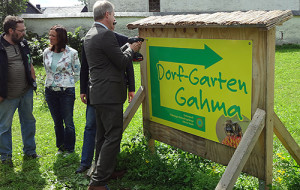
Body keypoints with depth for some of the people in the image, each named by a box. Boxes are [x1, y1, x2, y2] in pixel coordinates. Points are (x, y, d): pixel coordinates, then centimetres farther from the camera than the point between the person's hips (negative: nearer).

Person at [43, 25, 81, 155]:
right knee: (57, 122, 13)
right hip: (50, 91, 4)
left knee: (68, 122, 2)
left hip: (67, 92, -4)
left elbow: (77, 73, 3)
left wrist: (67, 84, 7)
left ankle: (69, 148, 18)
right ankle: (61, 147, 29)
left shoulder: (71, 53, -8)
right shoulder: (46, 52, 4)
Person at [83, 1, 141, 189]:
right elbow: (122, 62, -12)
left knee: (103, 135, 17)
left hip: (98, 94, 10)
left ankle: (102, 172, 29)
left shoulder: (90, 35, 14)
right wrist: (132, 49, 5)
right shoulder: (106, 35, -16)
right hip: (110, 94, -10)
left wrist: (128, 49, 18)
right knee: (113, 137, -6)